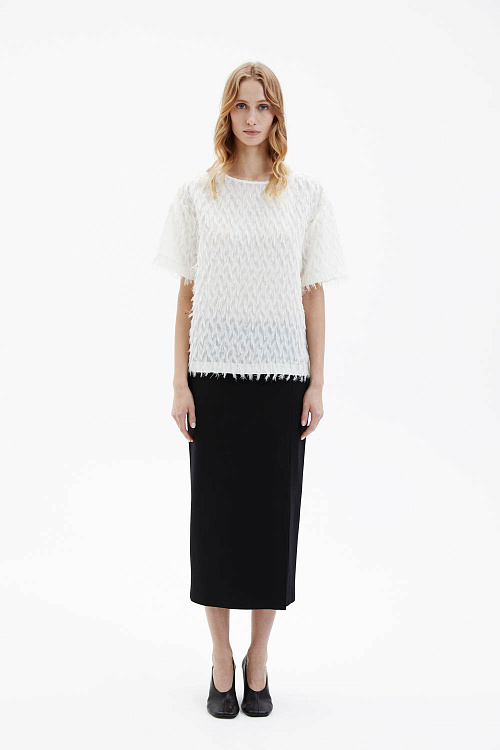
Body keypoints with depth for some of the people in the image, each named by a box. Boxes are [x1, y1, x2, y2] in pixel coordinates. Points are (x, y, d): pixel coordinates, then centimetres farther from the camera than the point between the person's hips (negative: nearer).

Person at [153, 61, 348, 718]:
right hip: (214, 373, 0)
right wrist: (180, 382, -2)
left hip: (282, 374, 0)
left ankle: (258, 659, 20)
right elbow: (187, 295, 4)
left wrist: (316, 383, 0)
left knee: (274, 509, 4)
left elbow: (313, 296, 5)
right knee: (216, 509, 3)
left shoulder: (307, 196, 5)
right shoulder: (197, 195, 5)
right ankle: (221, 661, 18)